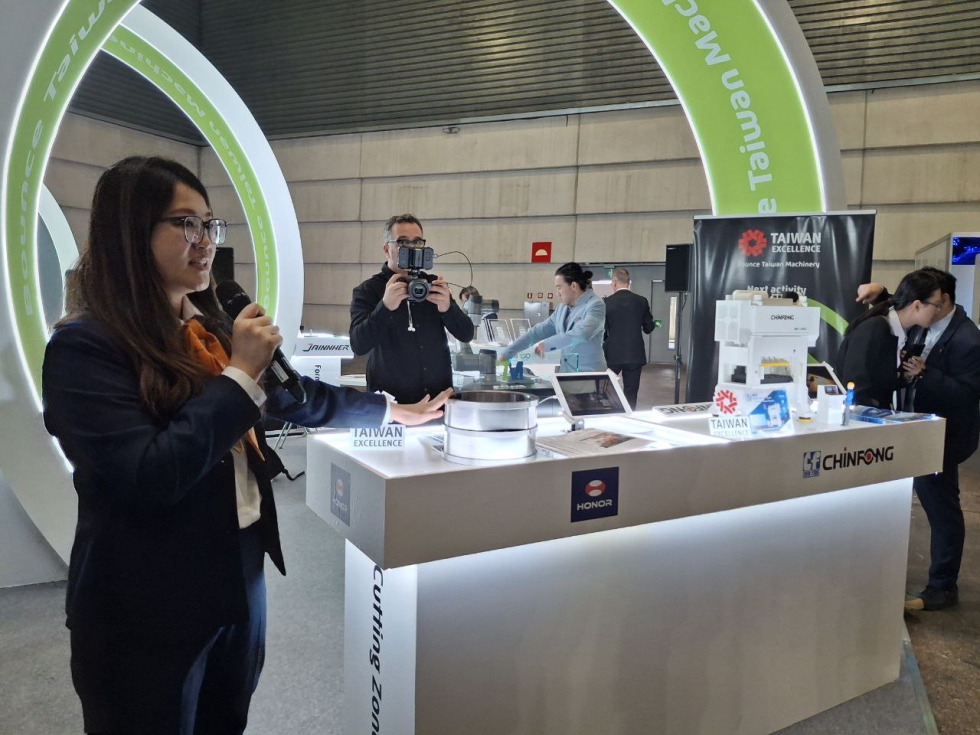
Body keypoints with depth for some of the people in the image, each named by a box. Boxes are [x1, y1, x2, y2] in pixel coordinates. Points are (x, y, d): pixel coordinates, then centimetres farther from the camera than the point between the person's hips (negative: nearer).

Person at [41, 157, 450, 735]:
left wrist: (391, 411, 16)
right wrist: (240, 372, -24)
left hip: (238, 578, 7)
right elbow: (144, 478, -27)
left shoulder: (212, 330, 4)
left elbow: (293, 397, 13)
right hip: (146, 608, -7)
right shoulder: (85, 346, -18)